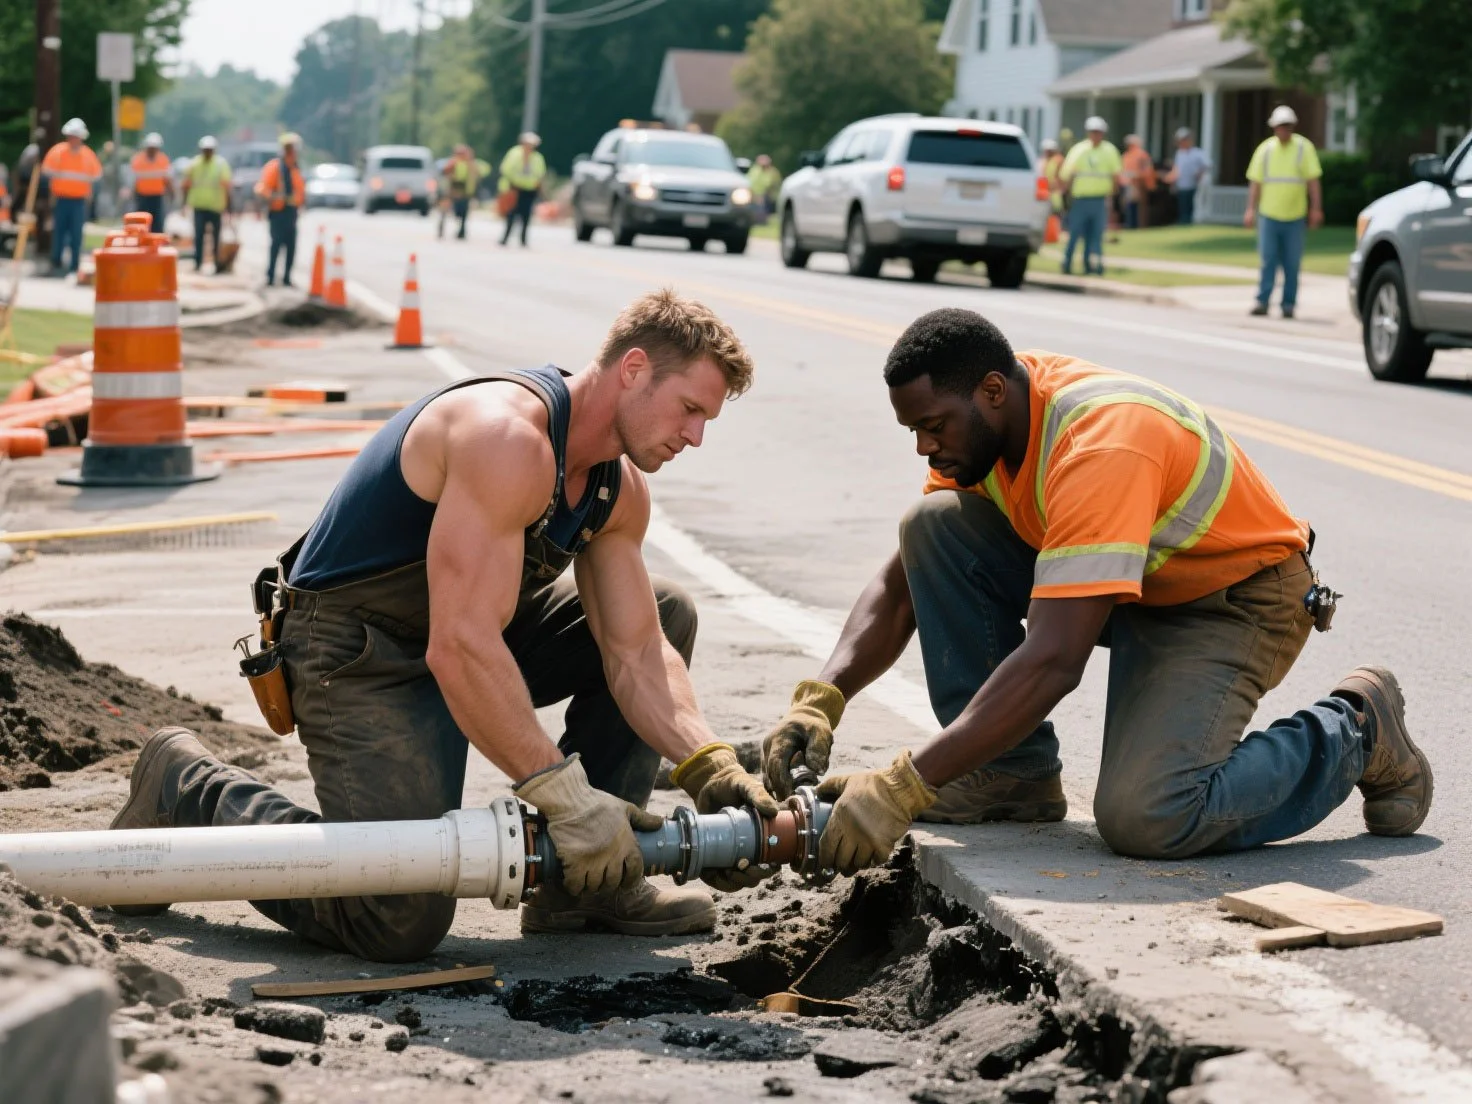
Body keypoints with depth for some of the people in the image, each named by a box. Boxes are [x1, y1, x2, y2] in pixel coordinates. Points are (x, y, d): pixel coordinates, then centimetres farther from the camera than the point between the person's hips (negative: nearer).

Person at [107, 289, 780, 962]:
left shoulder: (621, 491, 2)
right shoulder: (509, 438, -29)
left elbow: (636, 656, 1)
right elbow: (459, 650, -34)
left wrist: (710, 769, -16)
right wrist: (565, 794, -33)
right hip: (358, 653, -10)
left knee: (665, 616, 10)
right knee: (400, 923, -20)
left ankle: (589, 882, 8)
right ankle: (188, 788, 1)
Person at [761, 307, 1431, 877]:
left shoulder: (1099, 446, -34)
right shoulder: (978, 424, -7)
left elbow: (1053, 661, -41)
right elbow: (897, 591, -1)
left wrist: (904, 789, -44)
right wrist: (819, 701, -20)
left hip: (1236, 600, -8)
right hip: (1129, 583, 8)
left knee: (1144, 818, -30)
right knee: (933, 526, -10)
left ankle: (1354, 731, -3)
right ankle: (1014, 776, -1)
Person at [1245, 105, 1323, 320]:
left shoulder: (1304, 148, -1)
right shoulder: (1265, 149, 4)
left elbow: (1313, 181, -2)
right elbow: (1255, 182, 6)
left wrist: (1316, 208, -8)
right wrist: (1251, 210, -1)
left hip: (1295, 216, -1)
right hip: (1269, 215, 1)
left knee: (1292, 263, 3)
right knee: (1268, 260, -3)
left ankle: (1288, 304, 9)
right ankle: (1262, 301, 0)